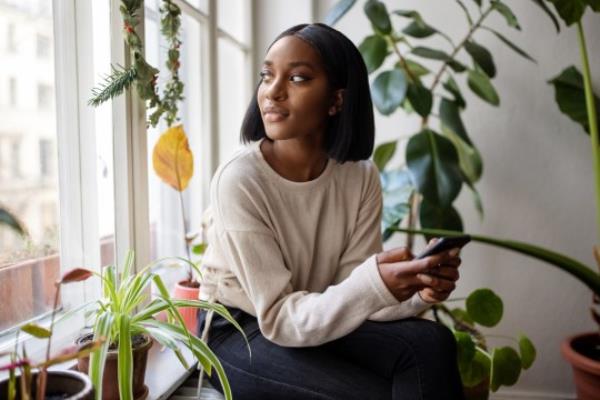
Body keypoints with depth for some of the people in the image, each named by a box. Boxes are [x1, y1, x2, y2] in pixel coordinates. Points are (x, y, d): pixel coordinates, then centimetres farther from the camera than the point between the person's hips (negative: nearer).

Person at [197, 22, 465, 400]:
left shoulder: (361, 176, -9)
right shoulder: (238, 180, -23)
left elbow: (352, 293, -9)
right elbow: (279, 318, -24)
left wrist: (417, 289, -29)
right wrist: (374, 286, -39)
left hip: (319, 321, 4)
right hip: (239, 333, -4)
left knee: (431, 343, -20)